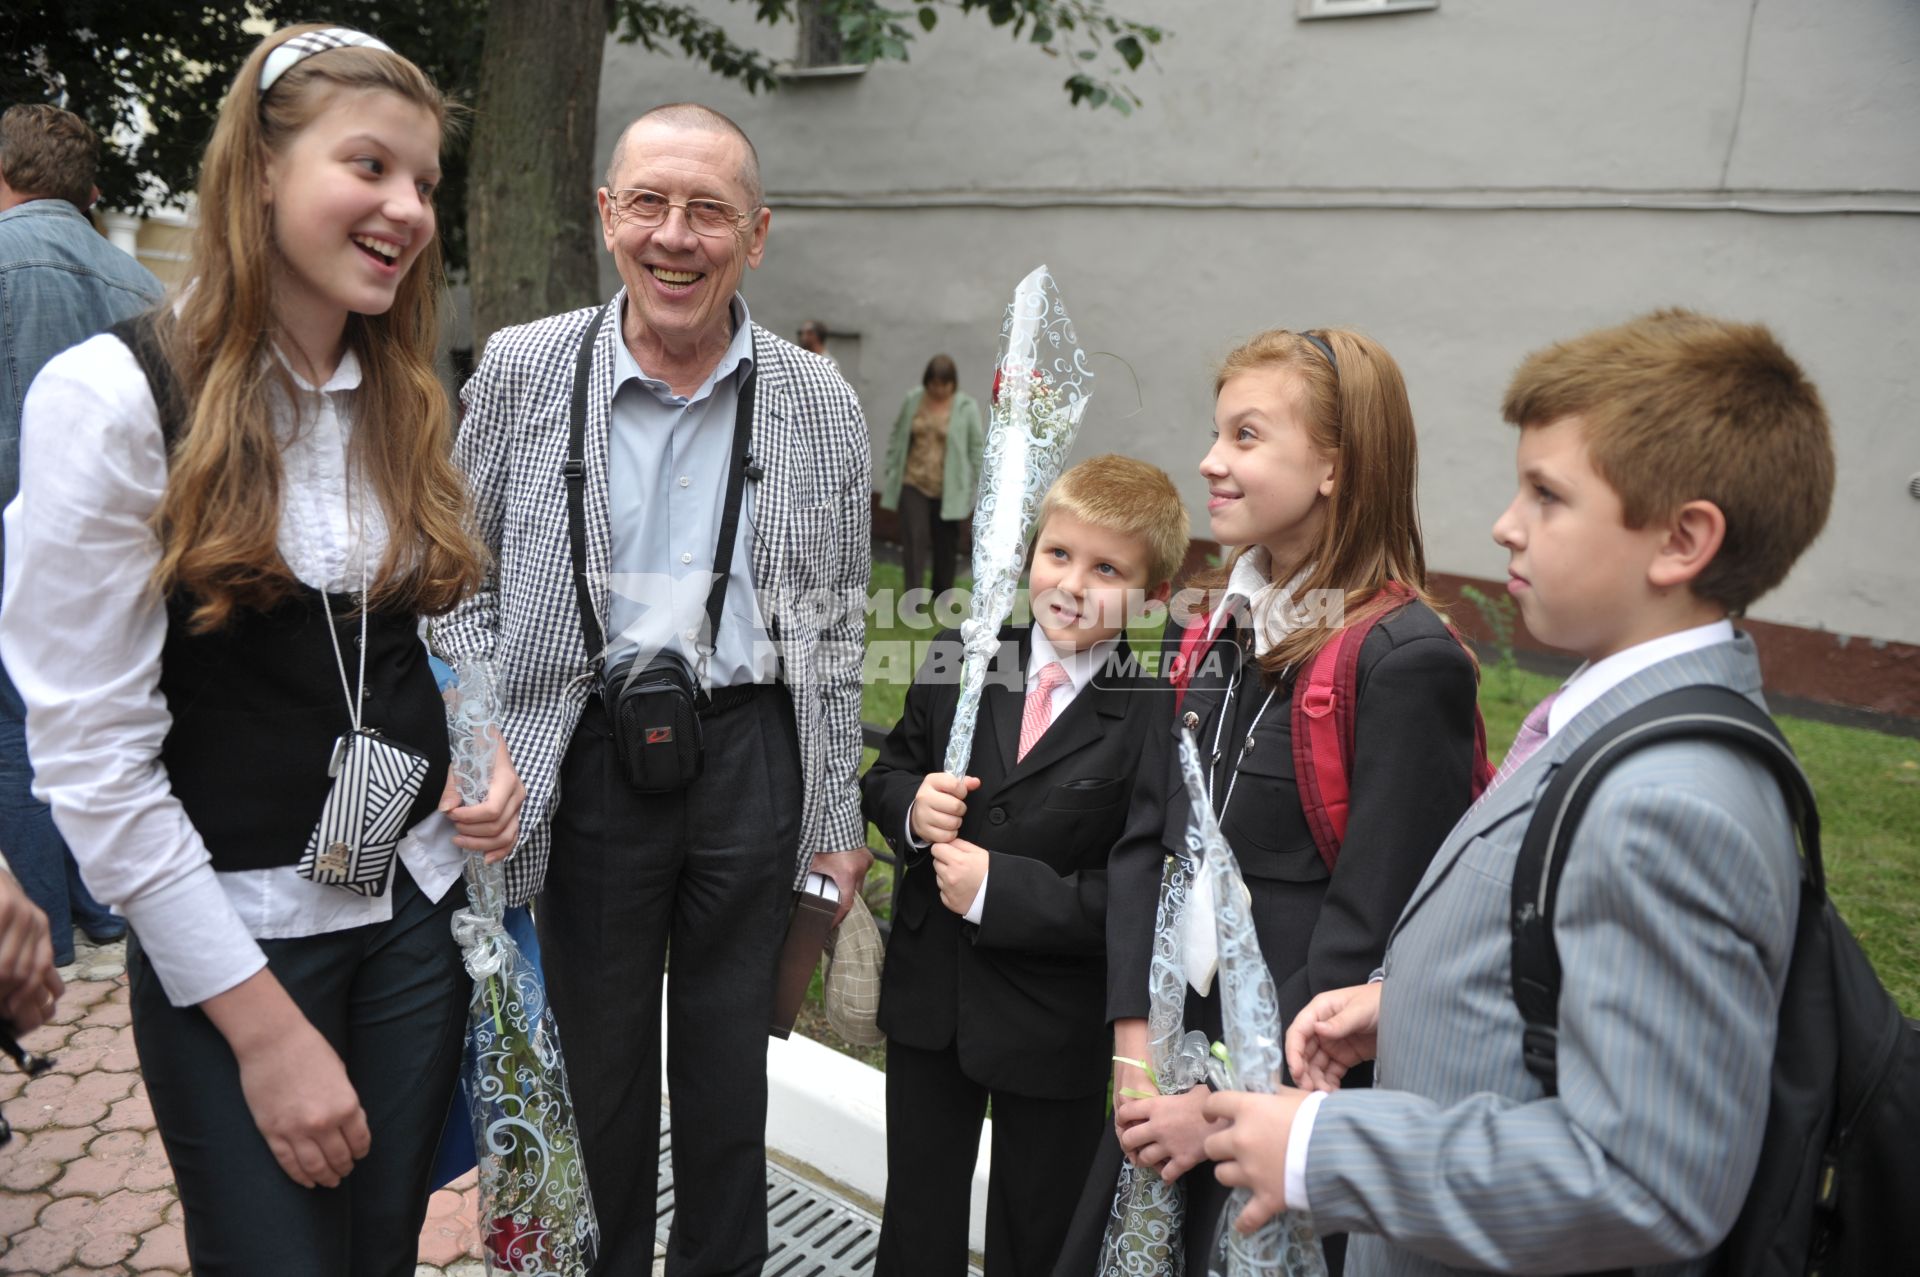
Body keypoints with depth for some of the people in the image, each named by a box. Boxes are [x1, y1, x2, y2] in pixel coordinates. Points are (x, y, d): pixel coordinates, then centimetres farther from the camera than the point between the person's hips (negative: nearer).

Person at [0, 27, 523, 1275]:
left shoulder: (406, 401, 5)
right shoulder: (114, 396, -14)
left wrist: (484, 753, -5)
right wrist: (265, 1023, -15)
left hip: (417, 914, 5)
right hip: (228, 942, -5)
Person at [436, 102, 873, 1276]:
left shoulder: (822, 405, -1)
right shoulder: (521, 369, -2)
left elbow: (839, 628, 4)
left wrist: (839, 820, 4)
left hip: (751, 756, 1)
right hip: (589, 756, 0)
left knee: (728, 1060, 15)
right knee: (597, 1059, 15)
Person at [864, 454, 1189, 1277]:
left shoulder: (1158, 719, -19)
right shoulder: (960, 661, -4)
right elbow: (889, 770, 8)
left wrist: (999, 889, -24)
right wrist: (911, 804, -14)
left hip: (1055, 1031, -4)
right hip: (929, 998, 4)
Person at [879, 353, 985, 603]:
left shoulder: (967, 407, -8)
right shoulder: (912, 400, 1)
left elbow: (978, 450, -6)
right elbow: (897, 438, 10)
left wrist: (978, 493, -7)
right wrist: (889, 474, 10)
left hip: (948, 489, -1)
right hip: (913, 484, 2)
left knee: (945, 543, 10)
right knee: (914, 538, -8)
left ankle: (942, 594, 27)